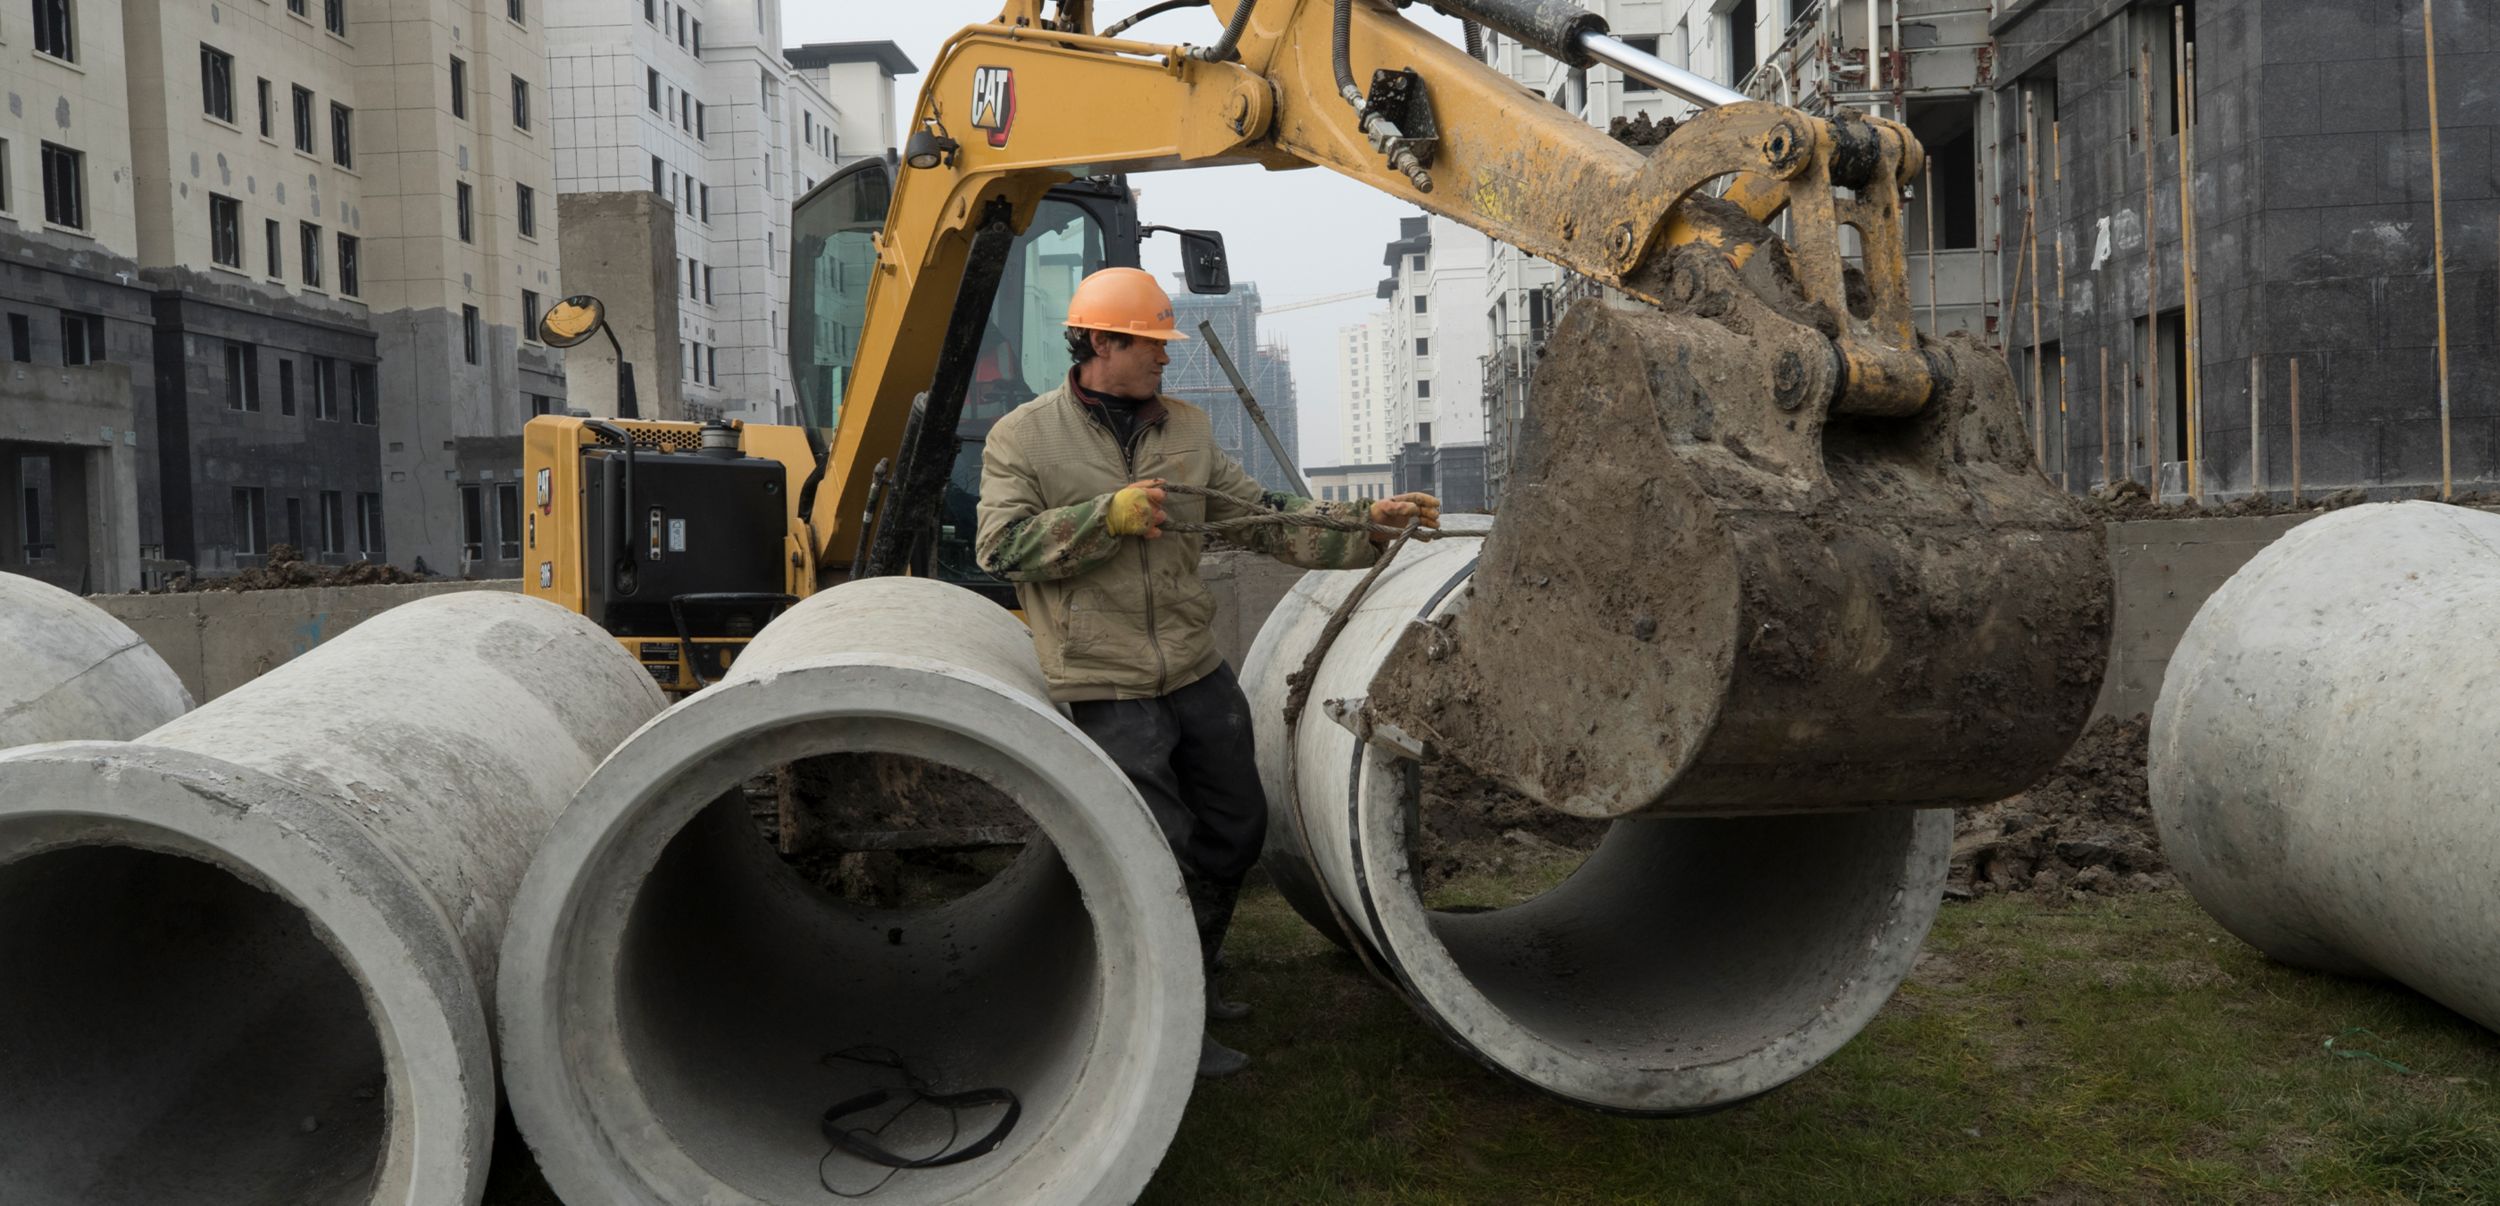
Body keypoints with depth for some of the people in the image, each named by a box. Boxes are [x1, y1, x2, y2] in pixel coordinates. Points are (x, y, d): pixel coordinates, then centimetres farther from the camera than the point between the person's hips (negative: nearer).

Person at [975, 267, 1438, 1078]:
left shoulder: (1185, 429, 8)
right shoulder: (1023, 438, -5)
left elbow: (1261, 520, 7)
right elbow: (1002, 548, -12)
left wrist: (1369, 522, -3)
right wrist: (1107, 516, -20)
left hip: (1199, 675, 6)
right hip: (1109, 690, -6)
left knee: (1235, 830, 16)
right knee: (1162, 854, -2)